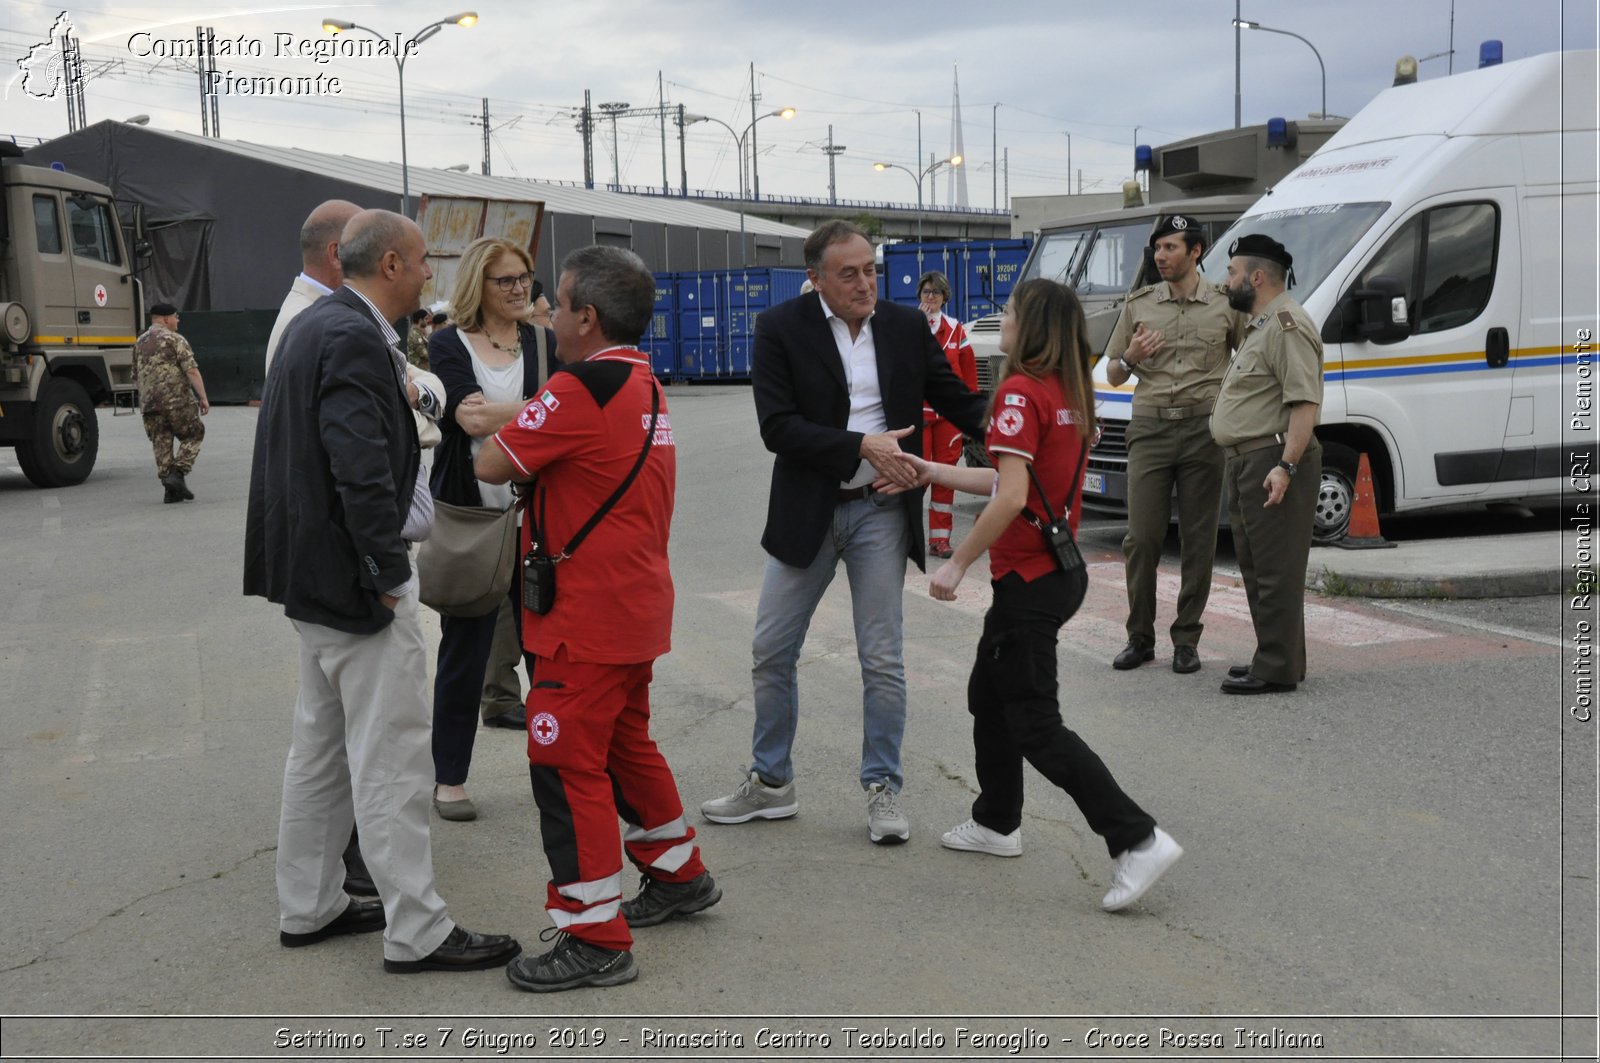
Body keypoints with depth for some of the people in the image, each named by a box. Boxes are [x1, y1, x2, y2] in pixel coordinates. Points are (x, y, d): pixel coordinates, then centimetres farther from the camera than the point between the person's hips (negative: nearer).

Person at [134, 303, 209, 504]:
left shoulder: (139, 343, 16)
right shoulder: (174, 339, -5)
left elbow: (136, 374, 23)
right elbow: (191, 370, -14)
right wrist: (203, 397, -15)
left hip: (150, 403, 6)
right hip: (178, 400, -6)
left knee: (162, 445, 8)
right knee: (193, 435, 10)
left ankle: (171, 490, 4)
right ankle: (178, 473, -6)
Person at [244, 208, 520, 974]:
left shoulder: (315, 324, 12)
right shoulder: (355, 339, -20)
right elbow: (361, 469, -26)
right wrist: (388, 573, -19)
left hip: (310, 569, 11)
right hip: (353, 577, -11)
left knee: (322, 744, 18)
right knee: (389, 755, -3)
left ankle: (308, 907, 29)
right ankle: (415, 932, 6)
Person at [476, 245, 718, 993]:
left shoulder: (581, 390, -19)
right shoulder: (646, 386, 10)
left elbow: (492, 467, -15)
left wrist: (494, 435, 6)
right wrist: (509, 427, 6)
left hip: (588, 616, -10)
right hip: (636, 606, 10)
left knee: (566, 766, -3)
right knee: (625, 745, 23)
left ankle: (595, 939, 4)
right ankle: (679, 876, 37)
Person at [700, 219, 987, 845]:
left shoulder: (907, 326, 2)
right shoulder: (781, 328, -6)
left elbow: (957, 401, 5)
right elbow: (778, 428, -14)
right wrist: (862, 446, -21)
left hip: (881, 512, 1)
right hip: (807, 511, 0)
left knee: (882, 660, 4)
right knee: (772, 652, 8)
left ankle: (883, 790, 18)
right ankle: (771, 784, 24)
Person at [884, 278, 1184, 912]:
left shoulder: (1020, 392, -17)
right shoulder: (1068, 394, 10)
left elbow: (1011, 497, -24)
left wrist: (958, 564, -17)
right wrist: (932, 473, 14)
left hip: (1029, 581, -10)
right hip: (1060, 570, 10)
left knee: (1035, 724, -4)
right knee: (989, 694, 23)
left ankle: (1138, 839, -9)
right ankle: (997, 823, 35)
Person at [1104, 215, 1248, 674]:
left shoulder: (1226, 304, 7)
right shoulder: (1139, 304, 10)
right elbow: (1112, 375, 14)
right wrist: (1131, 358, -8)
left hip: (1205, 429, -1)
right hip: (1150, 428, 1)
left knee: (1199, 541, 2)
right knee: (1142, 537, -2)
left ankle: (1187, 640, 12)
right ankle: (1139, 638, 9)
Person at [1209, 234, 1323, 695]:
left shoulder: (1287, 326, -14)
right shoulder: (1261, 325, 21)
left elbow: (1305, 402, -23)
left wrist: (1286, 465, -29)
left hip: (1273, 462, -11)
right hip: (1247, 462, 11)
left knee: (1275, 569, -8)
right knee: (1257, 568, 16)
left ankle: (1277, 669, -5)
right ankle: (1271, 658, 24)